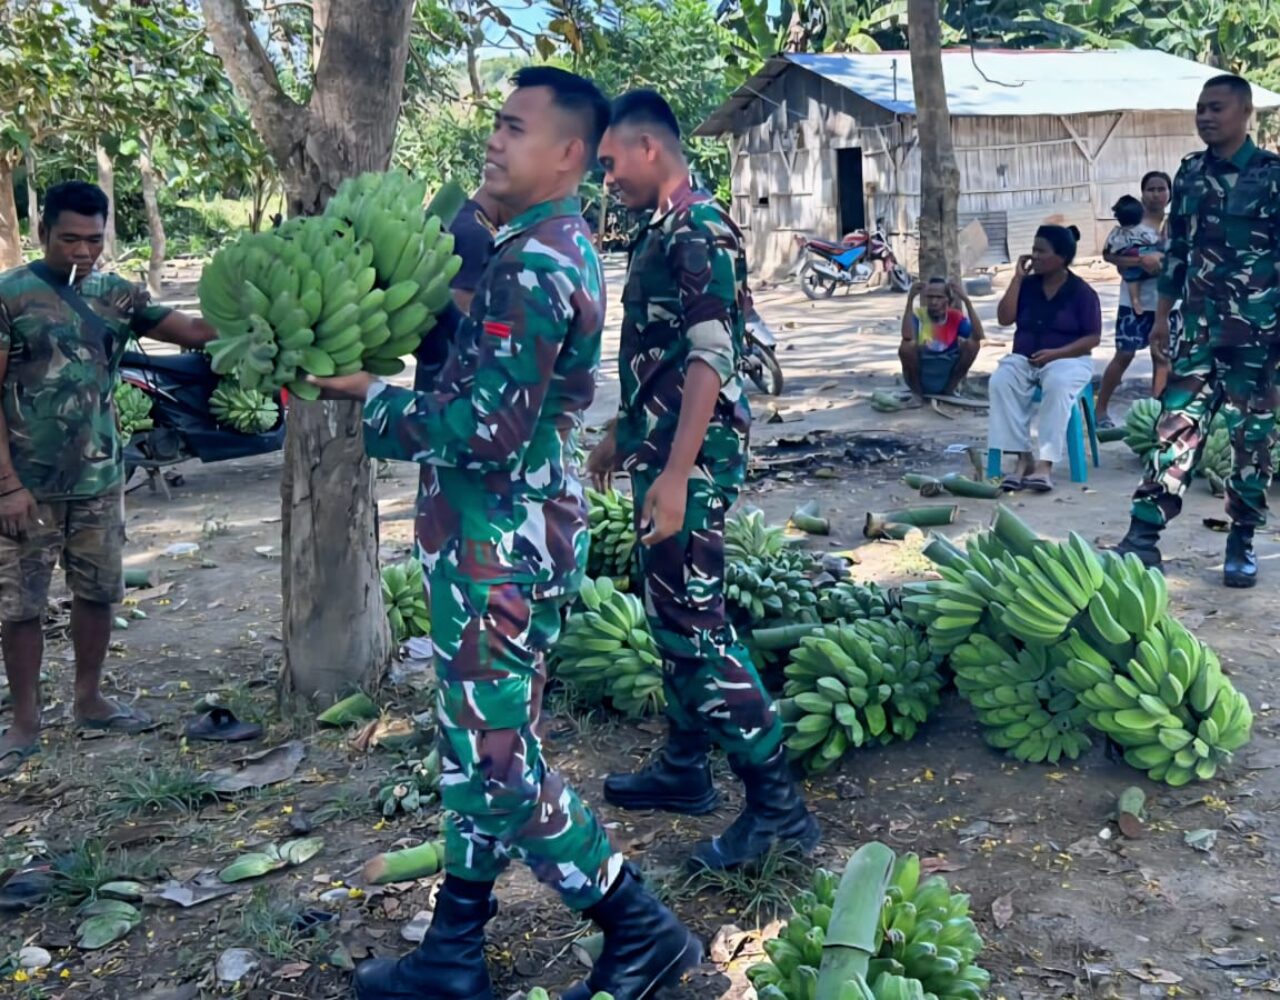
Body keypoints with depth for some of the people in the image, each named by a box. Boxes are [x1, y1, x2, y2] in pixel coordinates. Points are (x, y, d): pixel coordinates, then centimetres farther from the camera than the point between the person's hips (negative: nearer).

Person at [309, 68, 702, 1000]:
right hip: (505, 533, 10)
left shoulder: (534, 265, -19)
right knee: (478, 742, 15)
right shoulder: (562, 248, 14)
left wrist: (369, 392, -12)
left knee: (499, 758, -1)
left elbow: (485, 431, -24)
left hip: (502, 544, -10)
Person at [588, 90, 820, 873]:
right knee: (671, 617, 16)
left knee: (695, 625, -8)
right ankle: (685, 769, 28)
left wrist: (676, 472, -27)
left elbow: (710, 360, -22)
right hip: (661, 449, 10)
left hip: (691, 458, -10)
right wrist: (622, 435, 28)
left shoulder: (700, 232, -14)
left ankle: (777, 801, -1)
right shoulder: (662, 232, 15)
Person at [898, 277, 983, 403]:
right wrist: (910, 300, -32)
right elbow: (907, 337, -33)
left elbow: (978, 335, -23)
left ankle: (949, 391, 2)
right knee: (906, 346, -30)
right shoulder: (918, 315, -11)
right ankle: (916, 393, -3)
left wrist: (966, 300, -25)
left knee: (972, 344, -18)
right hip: (920, 377, -2)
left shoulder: (956, 316, -5)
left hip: (947, 377, 2)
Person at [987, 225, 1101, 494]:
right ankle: (1024, 457, -31)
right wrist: (1017, 278, -5)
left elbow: (1093, 338, -4)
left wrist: (1056, 353, -18)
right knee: (1000, 381, -30)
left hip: (1068, 359, -3)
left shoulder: (1081, 291, -3)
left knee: (1057, 386, -39)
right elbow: (1005, 319, -3)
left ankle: (1045, 464, -43)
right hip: (1023, 359, 4)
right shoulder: (1027, 285, 7)